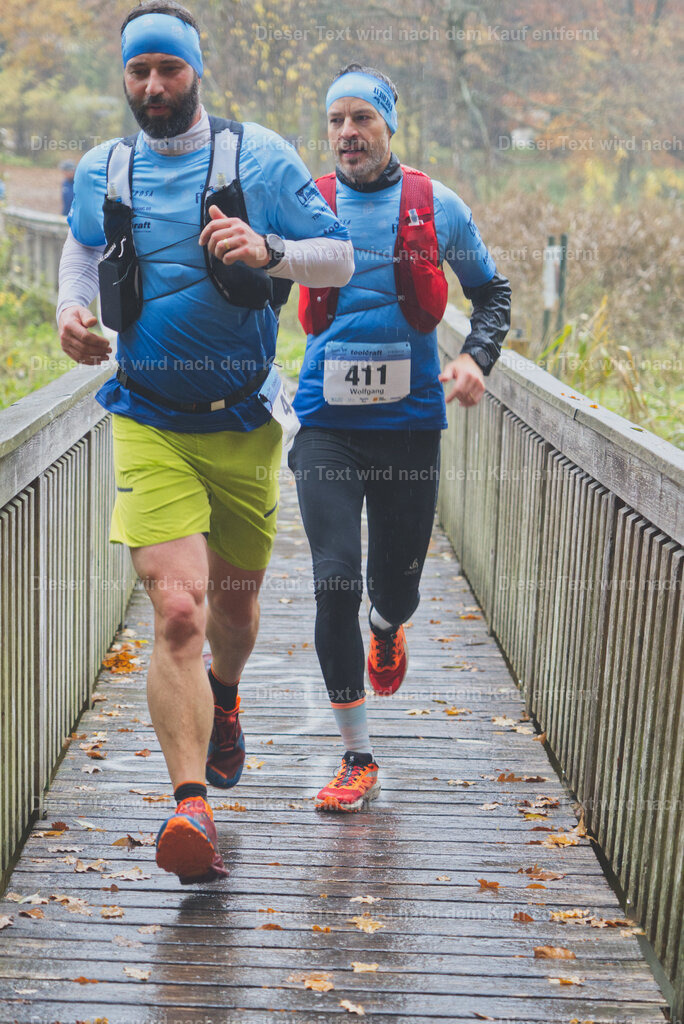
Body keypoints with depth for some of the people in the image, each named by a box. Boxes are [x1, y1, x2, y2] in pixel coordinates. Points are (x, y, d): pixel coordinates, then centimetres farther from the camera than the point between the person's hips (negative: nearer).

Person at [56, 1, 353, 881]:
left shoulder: (259, 157, -1)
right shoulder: (100, 172, 6)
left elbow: (340, 259, 0)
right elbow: (82, 245, 26)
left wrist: (268, 251, -20)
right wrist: (71, 308, 4)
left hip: (243, 421, 1)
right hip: (148, 424, 0)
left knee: (234, 602, 18)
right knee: (176, 611, -17)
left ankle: (222, 699, 52)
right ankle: (191, 808, -18)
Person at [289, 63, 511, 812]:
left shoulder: (438, 207, 4)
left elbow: (491, 293, 14)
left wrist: (475, 358, -3)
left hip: (411, 421, 1)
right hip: (327, 424, -1)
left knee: (396, 589, 9)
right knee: (336, 586, -9)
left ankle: (387, 629, 50)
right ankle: (357, 758, 5)